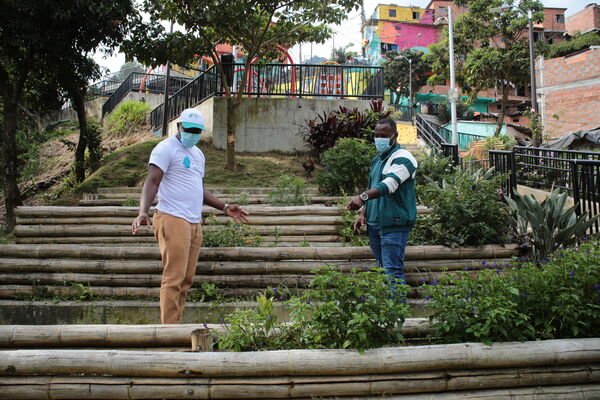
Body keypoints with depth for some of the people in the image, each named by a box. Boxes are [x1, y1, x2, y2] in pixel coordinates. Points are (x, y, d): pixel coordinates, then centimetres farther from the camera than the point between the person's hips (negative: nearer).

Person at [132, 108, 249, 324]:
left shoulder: (198, 154, 23)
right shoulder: (166, 148, -3)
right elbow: (152, 182, -12)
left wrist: (225, 207, 24)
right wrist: (143, 212, -27)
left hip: (194, 223, 8)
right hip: (173, 219, -8)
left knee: (186, 280, 8)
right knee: (174, 278, -10)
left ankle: (176, 326, 14)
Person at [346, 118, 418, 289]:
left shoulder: (402, 158, -9)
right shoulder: (377, 160, 19)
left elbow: (389, 184, -26)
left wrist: (362, 197, -40)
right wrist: (363, 214, 11)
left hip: (394, 225, -8)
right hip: (374, 224, 9)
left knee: (393, 272, -14)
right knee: (383, 270, 11)